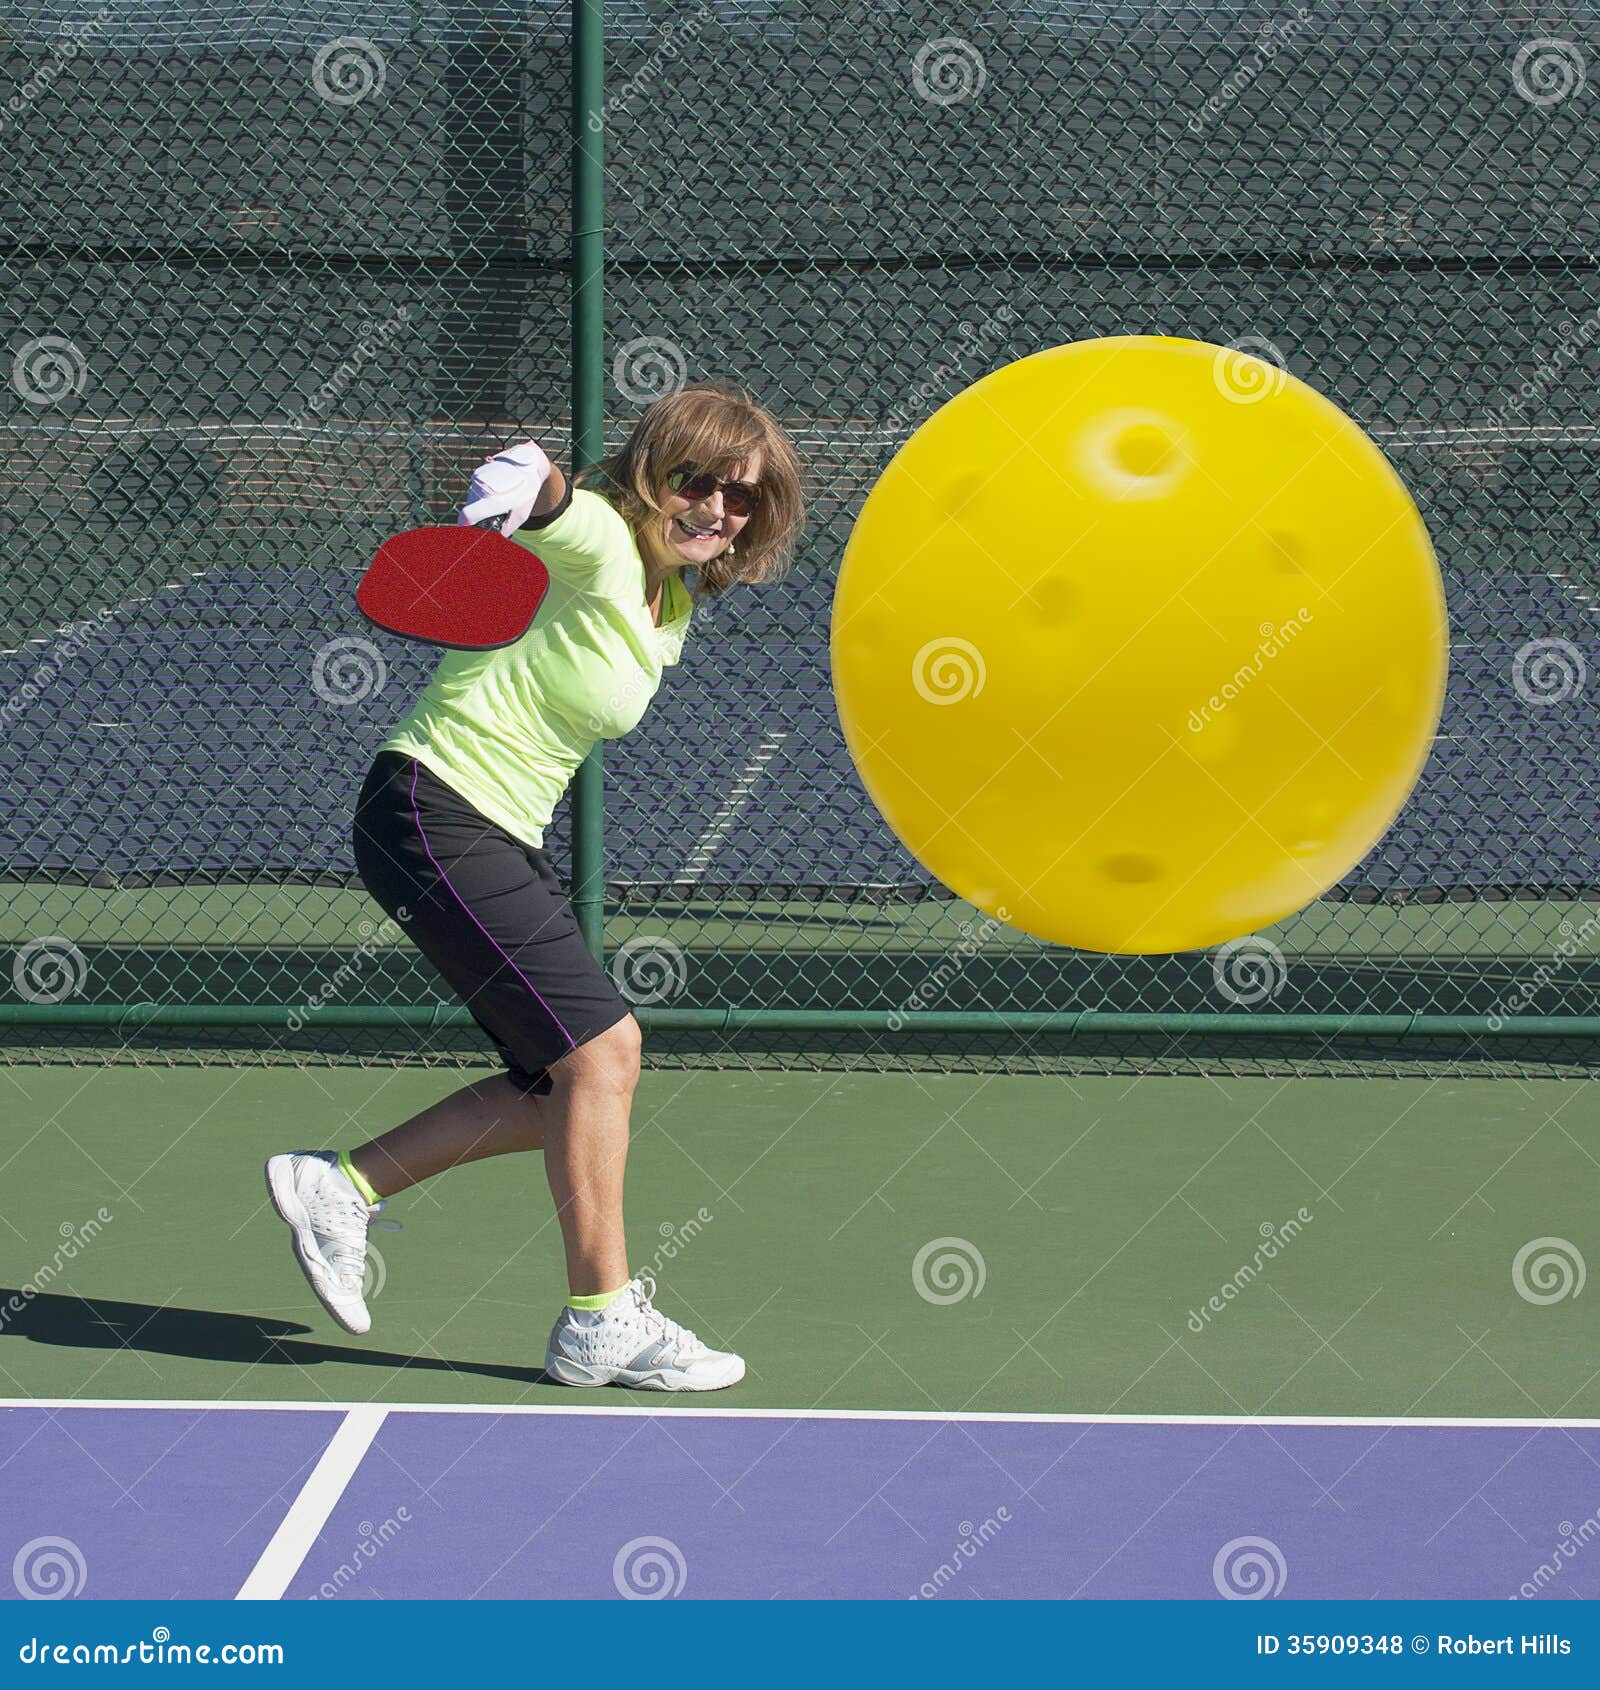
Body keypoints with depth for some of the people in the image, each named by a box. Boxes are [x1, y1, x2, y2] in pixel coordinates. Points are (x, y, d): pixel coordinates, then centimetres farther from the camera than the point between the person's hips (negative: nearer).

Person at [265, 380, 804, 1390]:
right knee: (602, 1045, -13)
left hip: (508, 837, 10)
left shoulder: (673, 607, 13)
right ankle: (602, 1324, -6)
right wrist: (528, 482, -52)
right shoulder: (599, 541, -13)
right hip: (434, 810, -10)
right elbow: (550, 503, -31)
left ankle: (340, 1187, 17)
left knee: (566, 1087, 7)